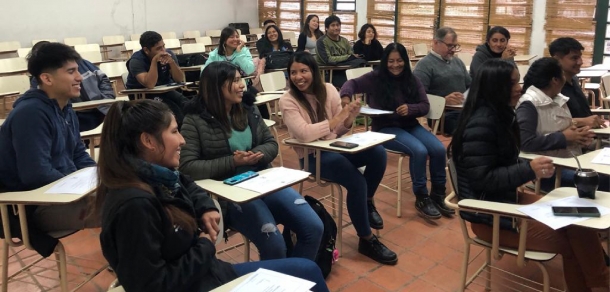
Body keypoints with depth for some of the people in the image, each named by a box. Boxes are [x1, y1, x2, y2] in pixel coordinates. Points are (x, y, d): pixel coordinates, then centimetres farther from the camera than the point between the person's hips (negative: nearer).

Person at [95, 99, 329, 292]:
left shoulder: (157, 178, -3)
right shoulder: (134, 205, -30)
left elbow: (189, 187, 21)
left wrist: (206, 209, 0)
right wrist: (205, 247, -17)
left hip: (207, 272, 8)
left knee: (309, 271, 14)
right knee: (308, 273, 5)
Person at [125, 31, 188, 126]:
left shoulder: (169, 54, -7)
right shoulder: (136, 60, -21)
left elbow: (180, 79, -12)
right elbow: (150, 85, -34)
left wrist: (172, 62, -28)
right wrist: (154, 61, -37)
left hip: (165, 90, 5)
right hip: (142, 95, -4)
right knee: (174, 110, -28)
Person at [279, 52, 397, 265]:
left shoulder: (328, 90, 0)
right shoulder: (287, 101, -12)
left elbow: (338, 131, 5)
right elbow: (304, 134, -26)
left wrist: (349, 118, -17)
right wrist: (337, 118, -26)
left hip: (335, 148, 5)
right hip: (311, 155, -4)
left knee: (378, 152, -24)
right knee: (356, 181, -28)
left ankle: (368, 202, 2)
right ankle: (367, 240, -7)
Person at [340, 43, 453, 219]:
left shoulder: (412, 80, 8)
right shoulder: (375, 78, -3)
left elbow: (425, 106, 4)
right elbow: (352, 84, -5)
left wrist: (410, 108, -18)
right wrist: (345, 96, -28)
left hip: (410, 126, 5)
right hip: (386, 128, -5)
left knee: (439, 149, -20)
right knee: (419, 151, -29)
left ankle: (438, 195, -1)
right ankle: (421, 198, -12)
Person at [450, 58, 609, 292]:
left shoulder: (500, 114, 7)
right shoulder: (481, 124, -22)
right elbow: (482, 179, -24)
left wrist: (535, 168, -2)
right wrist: (529, 170, -24)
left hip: (509, 198, 9)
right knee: (576, 236, -12)